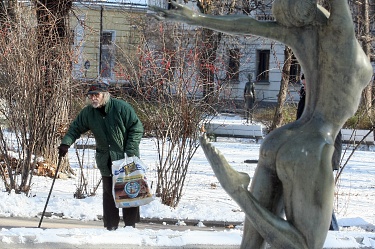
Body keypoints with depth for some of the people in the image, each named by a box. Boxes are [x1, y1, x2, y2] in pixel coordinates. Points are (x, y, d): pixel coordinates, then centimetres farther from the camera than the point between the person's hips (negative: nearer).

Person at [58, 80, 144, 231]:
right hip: (106, 160, 4)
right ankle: (111, 226, 9)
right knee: (108, 192, 4)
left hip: (127, 158, -4)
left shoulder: (121, 108, -14)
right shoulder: (88, 113, 0)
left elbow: (137, 128, -10)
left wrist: (130, 151, -16)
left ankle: (130, 225, 8)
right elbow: (76, 128, 10)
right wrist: (66, 143, -7)